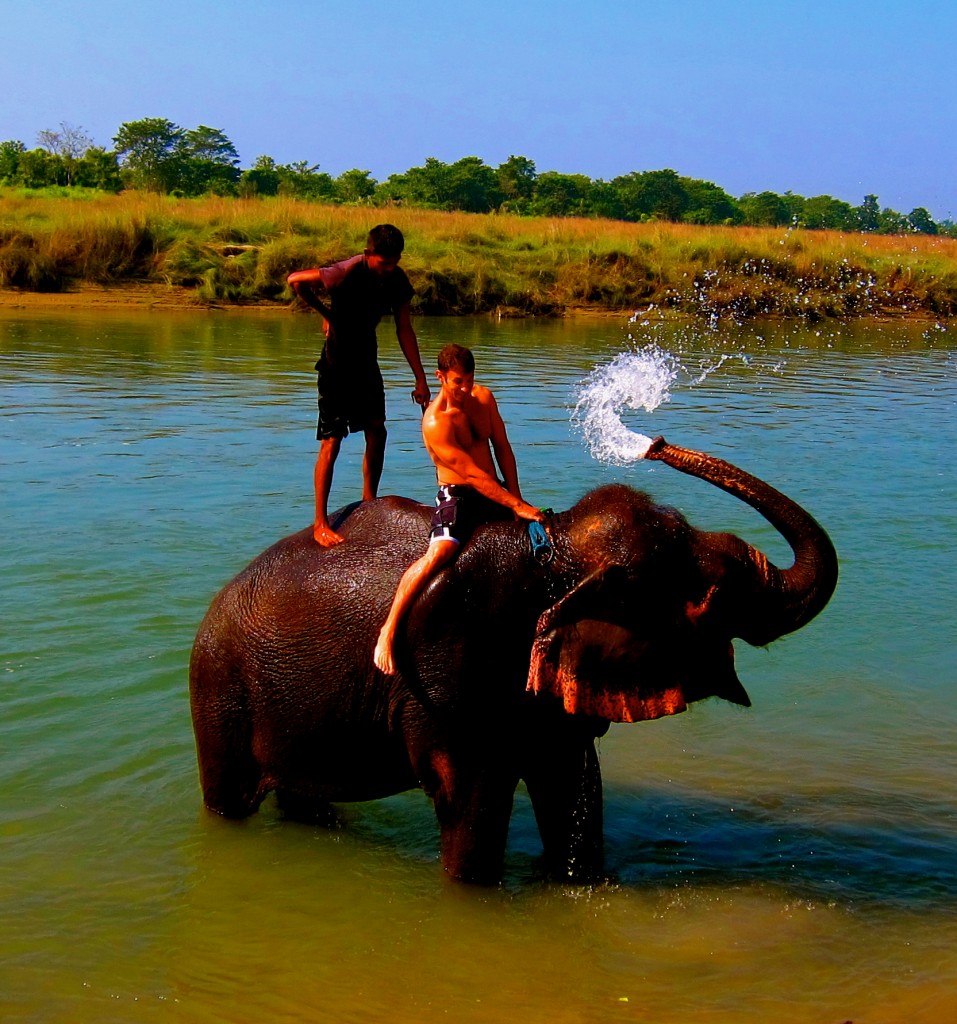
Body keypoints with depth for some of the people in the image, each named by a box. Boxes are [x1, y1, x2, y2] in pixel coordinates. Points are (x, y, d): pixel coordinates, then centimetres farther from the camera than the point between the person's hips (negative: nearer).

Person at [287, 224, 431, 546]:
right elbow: (295, 280, -18)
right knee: (331, 441, -8)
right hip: (337, 363, -7)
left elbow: (404, 329, 2)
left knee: (377, 431, 9)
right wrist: (326, 313, -5)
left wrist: (420, 379, 0)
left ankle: (369, 502, 25)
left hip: (366, 360, 7)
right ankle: (320, 524, -5)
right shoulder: (347, 273, -25)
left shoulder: (396, 279, -5)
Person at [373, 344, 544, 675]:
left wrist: (517, 497, -1)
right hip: (457, 495, -7)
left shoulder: (484, 398, 3)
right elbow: (474, 475, -23)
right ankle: (388, 630, -27)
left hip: (495, 491, 8)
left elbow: (502, 448, 9)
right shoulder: (435, 423, -21)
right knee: (439, 552, -33)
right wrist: (517, 506, -25)